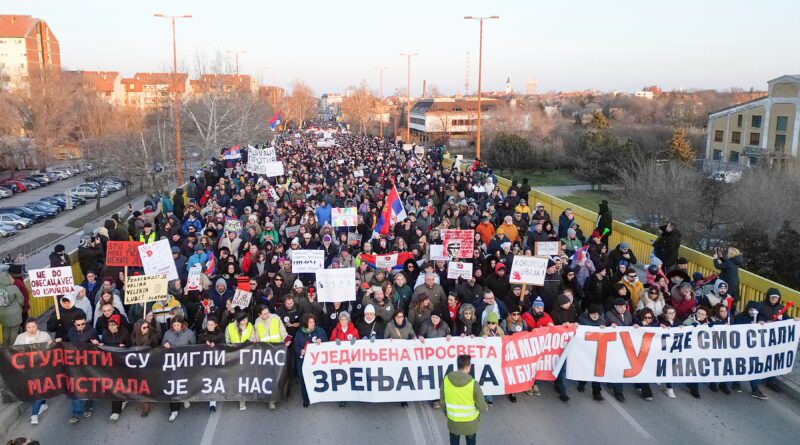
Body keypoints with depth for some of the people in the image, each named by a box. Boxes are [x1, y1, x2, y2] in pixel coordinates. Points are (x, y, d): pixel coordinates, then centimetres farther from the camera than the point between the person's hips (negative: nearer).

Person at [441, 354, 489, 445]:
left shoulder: (446, 379, -18)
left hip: (453, 422, 2)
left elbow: (442, 401, -5)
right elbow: (481, 406, -15)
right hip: (470, 423, -2)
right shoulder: (473, 384, -26)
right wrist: (486, 408, 9)